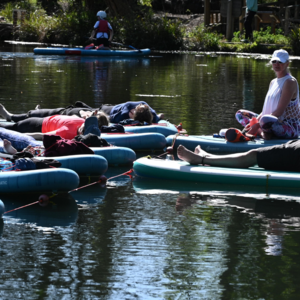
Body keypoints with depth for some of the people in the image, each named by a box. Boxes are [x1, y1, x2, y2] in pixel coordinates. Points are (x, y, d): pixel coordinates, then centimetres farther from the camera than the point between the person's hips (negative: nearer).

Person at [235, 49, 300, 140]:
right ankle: (262, 132, -14)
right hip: (276, 123, 10)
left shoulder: (290, 82, -11)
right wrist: (254, 122, -7)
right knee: (239, 114, 9)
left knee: (265, 119, -42)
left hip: (291, 129, -10)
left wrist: (257, 125, -22)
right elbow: (266, 109, 13)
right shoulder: (273, 82, 16)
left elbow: (279, 112, -19)